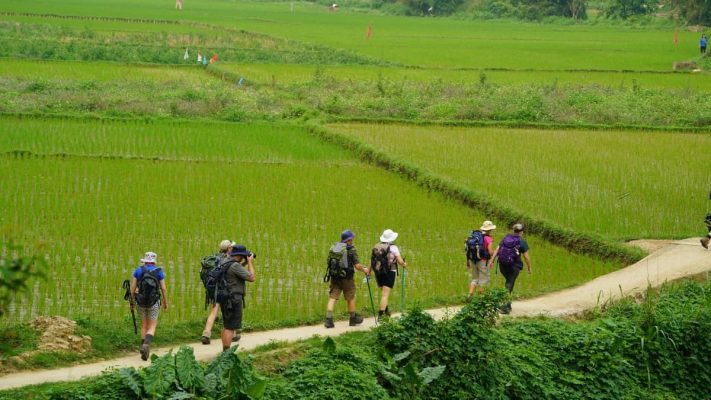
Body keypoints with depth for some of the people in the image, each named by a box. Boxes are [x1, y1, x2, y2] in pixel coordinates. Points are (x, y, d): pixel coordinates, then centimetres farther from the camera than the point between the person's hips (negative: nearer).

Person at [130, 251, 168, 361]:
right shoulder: (159, 272, -5)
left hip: (141, 302, 1)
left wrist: (132, 300, 8)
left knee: (144, 325, 19)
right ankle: (146, 345, -24)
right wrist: (165, 302, 7)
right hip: (154, 303, -1)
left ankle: (145, 351, 18)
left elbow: (132, 287, -5)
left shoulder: (138, 271, -4)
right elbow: (163, 288, -6)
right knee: (152, 327, 6)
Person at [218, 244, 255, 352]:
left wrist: (245, 263, 20)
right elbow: (252, 278, -16)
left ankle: (224, 352, 22)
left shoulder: (225, 263, 9)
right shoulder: (235, 266, -19)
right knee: (230, 327, -7)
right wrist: (250, 262, -5)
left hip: (225, 299, 10)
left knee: (226, 326, 16)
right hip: (233, 300, -10)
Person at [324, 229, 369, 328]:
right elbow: (357, 265, -13)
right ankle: (353, 319, 26)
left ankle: (328, 319, -13)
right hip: (347, 278, -4)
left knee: (332, 298, 0)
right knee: (351, 298, 13)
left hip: (335, 277, 4)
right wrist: (364, 270, 6)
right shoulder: (351, 250, -9)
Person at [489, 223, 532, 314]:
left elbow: (497, 250, 3)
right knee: (509, 286, -1)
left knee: (509, 281, 25)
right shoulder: (522, 242, -4)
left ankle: (508, 304, 26)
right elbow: (526, 256, -5)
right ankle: (504, 306, -13)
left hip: (502, 265, 4)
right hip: (514, 266, -4)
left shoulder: (505, 238, 8)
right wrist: (529, 268, 7)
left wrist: (492, 261, 3)